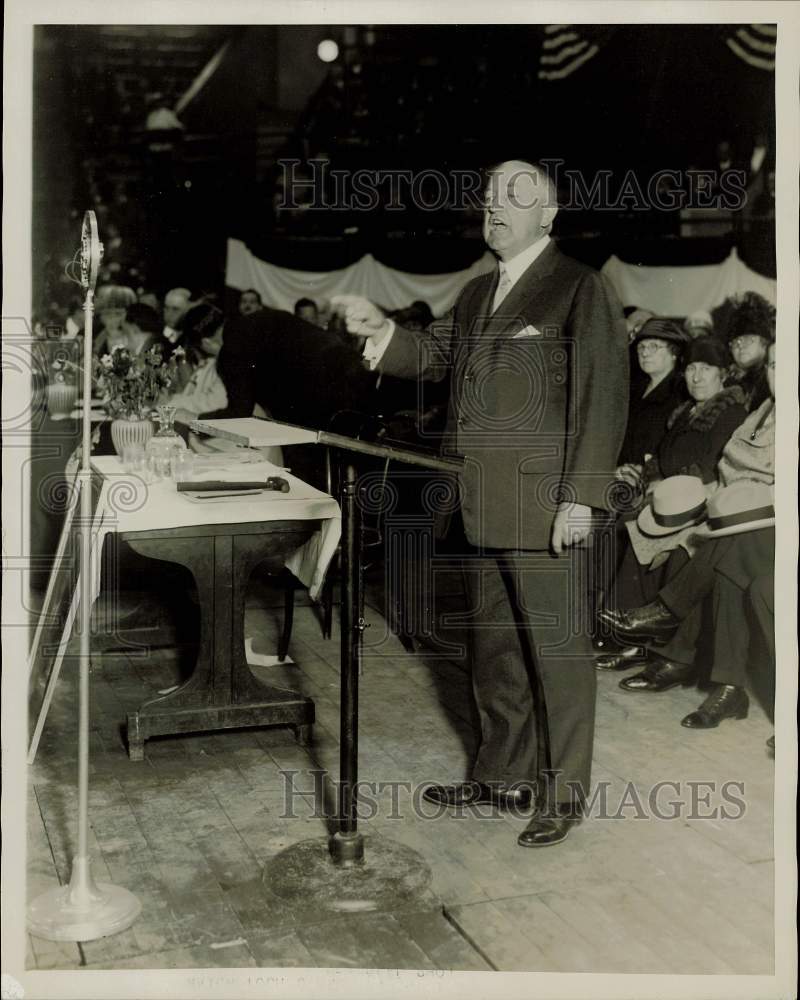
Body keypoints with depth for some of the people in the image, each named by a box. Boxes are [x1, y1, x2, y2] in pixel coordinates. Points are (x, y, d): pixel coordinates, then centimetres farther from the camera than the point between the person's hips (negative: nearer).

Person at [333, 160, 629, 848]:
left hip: (541, 507, -7)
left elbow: (602, 398, -11)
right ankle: (503, 774, 30)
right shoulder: (476, 294, 18)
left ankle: (563, 793, 14)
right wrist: (379, 329, 5)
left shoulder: (581, 290, -5)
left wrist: (581, 498, -16)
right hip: (479, 506, 8)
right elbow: (436, 356, 24)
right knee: (493, 648, 16)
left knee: (556, 649, 2)